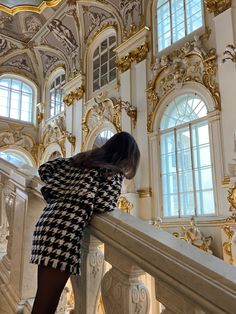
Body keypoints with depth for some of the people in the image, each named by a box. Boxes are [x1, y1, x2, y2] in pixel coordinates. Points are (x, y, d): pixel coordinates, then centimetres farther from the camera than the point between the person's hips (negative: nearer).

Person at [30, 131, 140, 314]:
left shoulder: (83, 158, 22)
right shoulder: (115, 172, 4)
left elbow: (45, 168, 22)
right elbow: (103, 205, -9)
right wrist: (112, 204, 12)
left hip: (49, 219, 8)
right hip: (65, 227, -8)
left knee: (46, 297, 14)